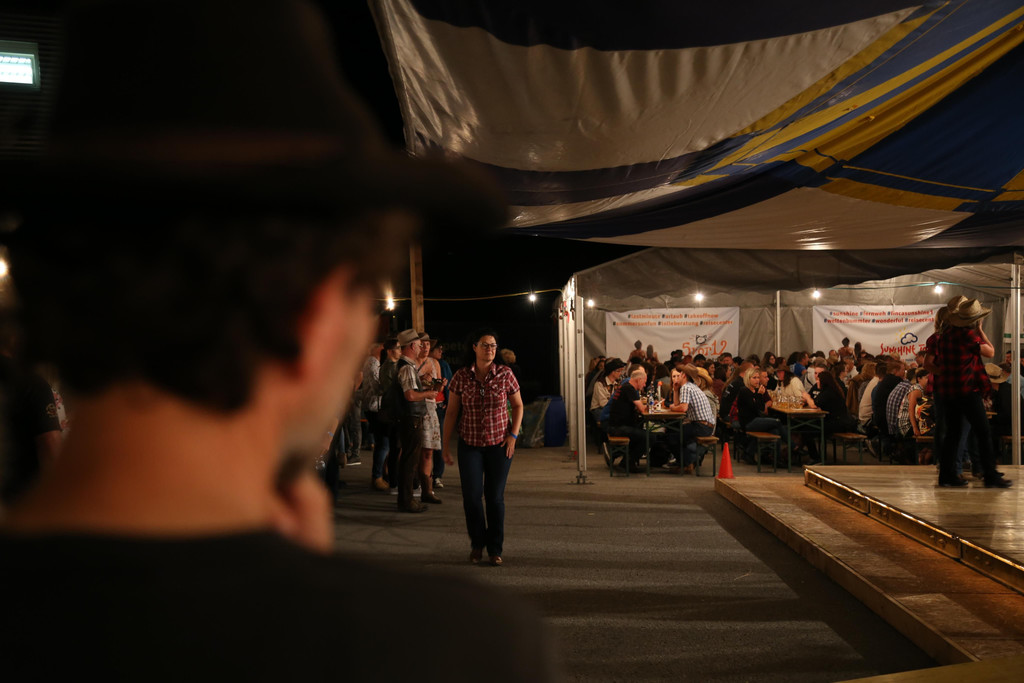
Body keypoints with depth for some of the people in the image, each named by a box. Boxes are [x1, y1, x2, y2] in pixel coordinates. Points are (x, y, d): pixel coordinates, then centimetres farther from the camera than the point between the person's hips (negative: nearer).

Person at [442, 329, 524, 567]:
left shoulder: (505, 374, -3)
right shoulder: (461, 376, -3)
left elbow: (518, 406, 8)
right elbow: (451, 412, 2)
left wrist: (513, 434, -3)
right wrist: (446, 444, 1)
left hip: (500, 444, 0)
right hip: (470, 444, 0)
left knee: (495, 496, 3)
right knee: (471, 495, -3)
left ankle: (495, 549, 17)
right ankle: (477, 543, 21)